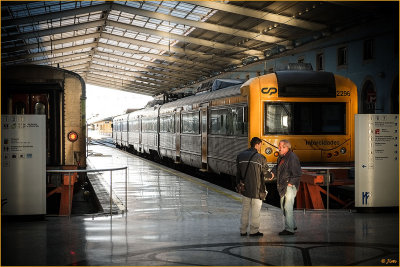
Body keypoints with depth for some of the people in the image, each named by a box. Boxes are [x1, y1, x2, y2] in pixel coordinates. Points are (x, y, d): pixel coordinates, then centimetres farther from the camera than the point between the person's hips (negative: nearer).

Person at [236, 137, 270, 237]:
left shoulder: (240, 156, 3)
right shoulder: (260, 158, -11)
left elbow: (238, 171, 5)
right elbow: (265, 172, -4)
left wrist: (238, 184, 13)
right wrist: (271, 175, 18)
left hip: (245, 187, 5)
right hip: (257, 188, -4)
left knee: (245, 210, 13)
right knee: (255, 210, 4)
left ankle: (243, 230, 15)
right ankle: (254, 231, 7)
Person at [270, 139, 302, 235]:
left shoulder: (292, 157, -18)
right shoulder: (281, 157, 11)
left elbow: (297, 173, -18)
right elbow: (277, 166, 20)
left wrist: (290, 182, -16)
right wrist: (273, 173, 0)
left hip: (290, 186, -10)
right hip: (283, 186, 10)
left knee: (288, 207, -9)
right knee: (283, 206, 17)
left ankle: (289, 229, -5)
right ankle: (293, 225, 30)